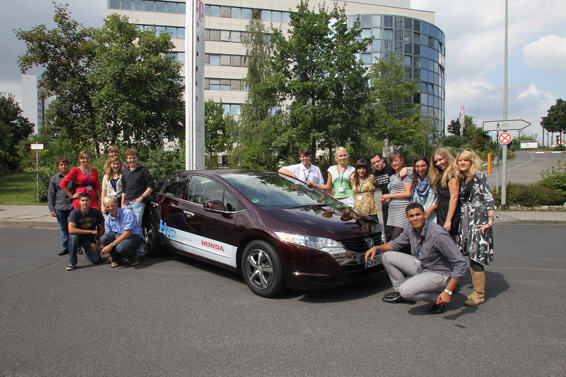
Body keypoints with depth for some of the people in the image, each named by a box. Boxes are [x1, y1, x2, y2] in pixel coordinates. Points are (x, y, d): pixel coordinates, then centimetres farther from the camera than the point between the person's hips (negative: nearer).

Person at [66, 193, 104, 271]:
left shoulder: (96, 212, -10)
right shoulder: (75, 213, -17)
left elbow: (101, 228, 1)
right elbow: (71, 230, -29)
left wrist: (98, 243, -4)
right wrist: (91, 231, -28)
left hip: (90, 239, 2)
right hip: (79, 237, -2)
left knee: (96, 260, -15)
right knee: (73, 236, -37)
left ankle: (86, 252, 23)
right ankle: (72, 263, -20)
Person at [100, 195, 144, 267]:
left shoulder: (127, 213, -17)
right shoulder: (108, 219, 3)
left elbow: (127, 234, -21)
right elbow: (109, 236, 7)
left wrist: (111, 245, -24)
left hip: (135, 237, -6)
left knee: (121, 247, -36)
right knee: (104, 238, -22)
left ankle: (134, 258, -1)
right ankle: (116, 259, 0)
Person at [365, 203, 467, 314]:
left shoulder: (438, 234, -29)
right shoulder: (410, 229, -6)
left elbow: (460, 264, -28)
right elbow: (396, 243, 13)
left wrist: (448, 292, -31)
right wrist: (376, 248, -6)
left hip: (439, 274, -8)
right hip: (421, 267, 8)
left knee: (406, 290, -29)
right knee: (387, 256, 1)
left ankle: (438, 299, -4)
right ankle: (400, 292, 12)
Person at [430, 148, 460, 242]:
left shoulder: (452, 174, -9)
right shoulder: (441, 175, 18)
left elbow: (454, 197, -15)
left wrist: (448, 220, -18)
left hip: (450, 212, -8)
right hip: (441, 213, 8)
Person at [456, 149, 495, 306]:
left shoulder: (479, 175, -6)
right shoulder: (461, 178, 14)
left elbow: (488, 198, -11)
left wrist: (490, 220, -17)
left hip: (478, 219, -7)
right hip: (466, 221, 7)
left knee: (476, 257, -7)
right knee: (471, 256, 9)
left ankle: (479, 295, 2)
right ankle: (477, 290, 19)